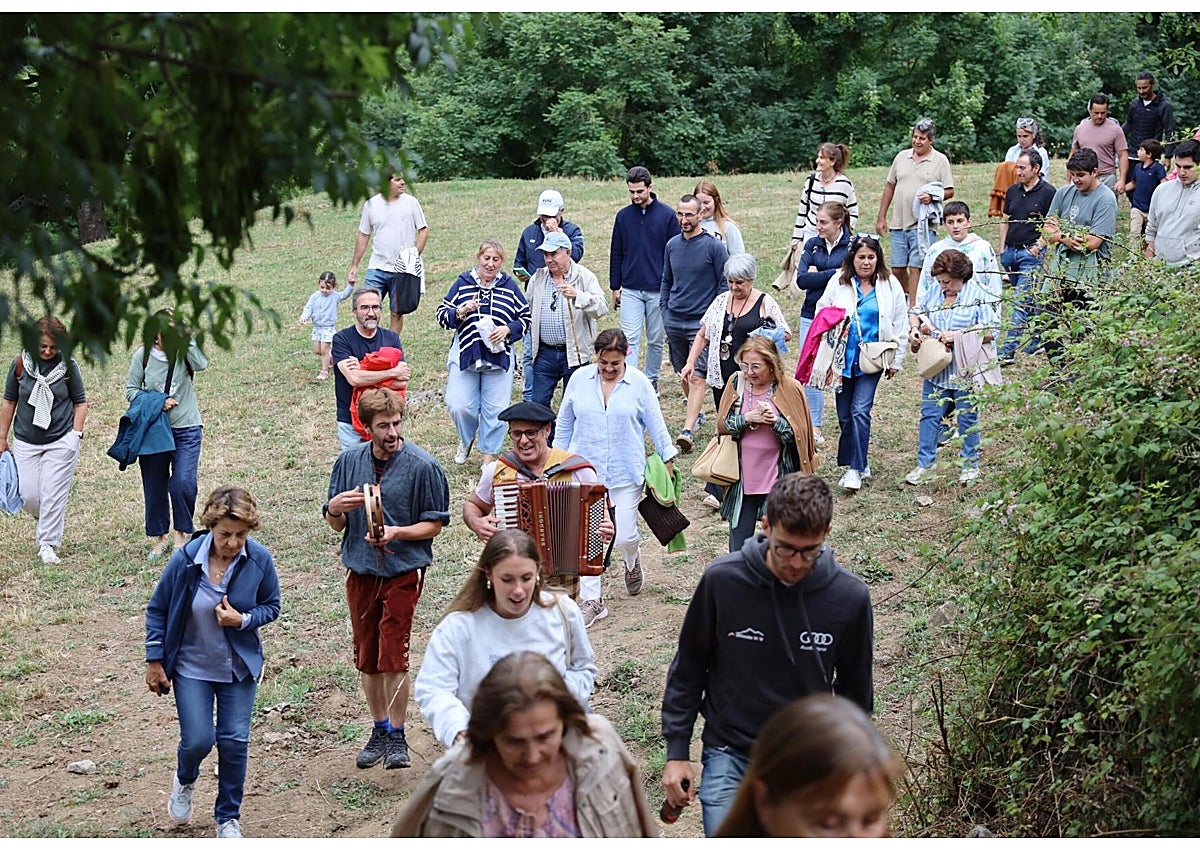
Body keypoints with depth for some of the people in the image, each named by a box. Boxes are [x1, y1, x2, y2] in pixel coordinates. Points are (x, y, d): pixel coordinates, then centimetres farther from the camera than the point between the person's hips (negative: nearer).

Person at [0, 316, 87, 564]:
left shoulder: (68, 366, -4)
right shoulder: (20, 363, -1)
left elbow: (80, 402, 6)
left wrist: (76, 435, -3)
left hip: (61, 442, -2)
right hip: (26, 442, 2)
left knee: (53, 495, -6)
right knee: (28, 495, 1)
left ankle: (48, 544, 5)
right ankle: (46, 523, 32)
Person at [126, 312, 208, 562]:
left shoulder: (184, 352, -4)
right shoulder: (143, 355, -1)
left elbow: (201, 364, -26)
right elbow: (131, 389, 3)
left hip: (187, 429, -2)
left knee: (183, 484, -14)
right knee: (154, 489, 7)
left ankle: (183, 532, 9)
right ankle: (159, 538, 25)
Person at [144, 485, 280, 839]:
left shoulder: (260, 559, -16)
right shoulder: (186, 558, -19)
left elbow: (271, 606, 0)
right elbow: (157, 610, -5)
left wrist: (243, 620, -21)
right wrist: (154, 662, -3)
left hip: (239, 667, 1)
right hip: (191, 667, -1)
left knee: (234, 742, 2)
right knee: (198, 741, -6)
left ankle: (228, 818, 22)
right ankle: (184, 782, 32)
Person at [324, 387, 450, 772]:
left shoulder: (422, 466, -9)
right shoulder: (349, 462, 3)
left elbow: (434, 524, -4)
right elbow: (336, 525, 10)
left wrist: (396, 532, -21)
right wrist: (335, 507, -13)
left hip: (403, 570, -4)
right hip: (360, 570, 4)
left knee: (393, 655, -7)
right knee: (367, 658, 11)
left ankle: (397, 738, 7)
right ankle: (379, 730, 26)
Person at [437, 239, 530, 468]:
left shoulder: (509, 286, 6)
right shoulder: (463, 283, 5)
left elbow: (526, 318, 8)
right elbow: (442, 315, 4)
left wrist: (507, 329, -10)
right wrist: (461, 312, -15)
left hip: (498, 357, 0)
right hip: (465, 355, 0)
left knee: (495, 410, 1)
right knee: (459, 406, -6)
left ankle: (489, 455, 17)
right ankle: (466, 439, 26)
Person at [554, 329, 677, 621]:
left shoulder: (639, 383, -4)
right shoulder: (580, 379, 1)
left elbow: (656, 423, 3)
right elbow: (564, 423, 11)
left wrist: (668, 460, 4)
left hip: (626, 473, -1)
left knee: (624, 537, 0)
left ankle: (632, 561, 38)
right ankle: (591, 600, 7)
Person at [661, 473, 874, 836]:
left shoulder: (850, 597, -10)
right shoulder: (722, 580, -13)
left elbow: (855, 692, 6)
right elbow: (687, 669, 1)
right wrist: (676, 752, 1)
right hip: (729, 755, -1)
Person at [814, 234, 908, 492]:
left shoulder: (890, 285, 2)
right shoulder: (838, 283, 3)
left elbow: (900, 325, 8)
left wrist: (896, 361, 7)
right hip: (842, 358, 2)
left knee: (860, 410, -13)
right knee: (844, 415, 6)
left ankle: (856, 469, -11)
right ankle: (859, 463, 23)